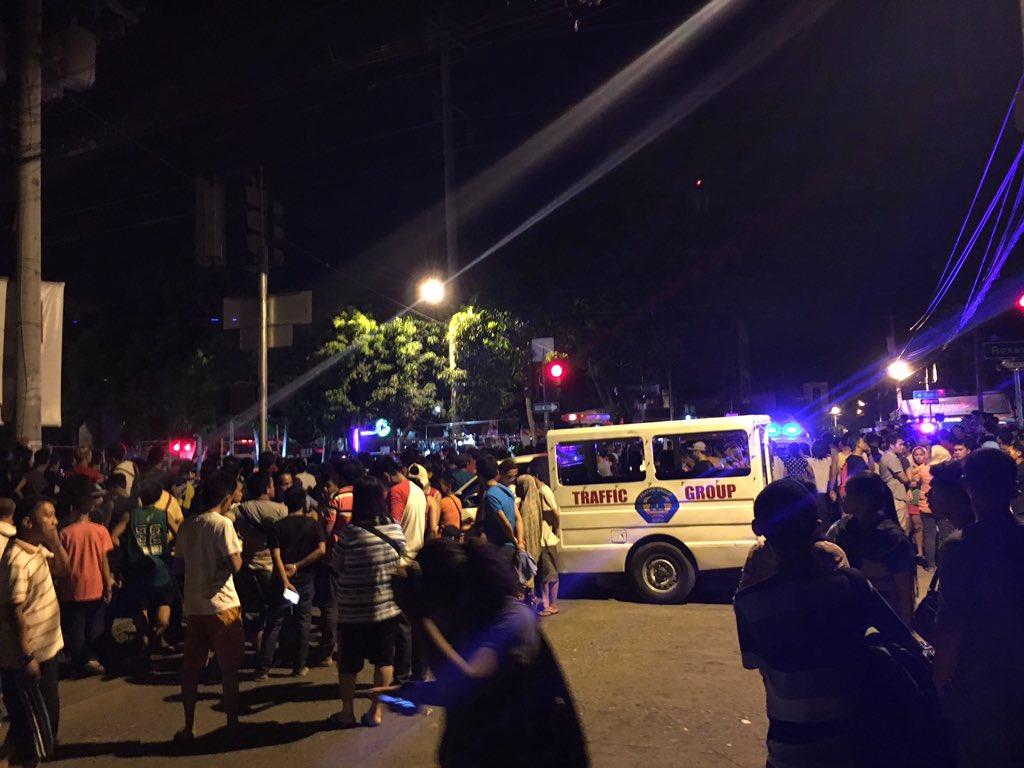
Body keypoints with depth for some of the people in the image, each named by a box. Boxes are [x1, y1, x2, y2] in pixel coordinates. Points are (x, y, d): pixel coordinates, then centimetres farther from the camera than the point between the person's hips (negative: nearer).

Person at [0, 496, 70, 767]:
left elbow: (62, 569, 15)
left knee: (48, 712, 22)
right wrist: (26, 657, -20)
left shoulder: (37, 548, 2)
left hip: (45, 648, 9)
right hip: (27, 655, -9)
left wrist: (55, 540, -2)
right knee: (36, 718, 4)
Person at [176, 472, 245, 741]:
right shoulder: (223, 524, -13)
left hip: (193, 605, 6)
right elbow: (235, 565, -18)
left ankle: (188, 728, 19)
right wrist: (238, 548, 0)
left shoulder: (187, 525, 6)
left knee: (191, 669, 13)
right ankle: (232, 724, 15)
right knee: (229, 668, 7)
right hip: (222, 605, -6)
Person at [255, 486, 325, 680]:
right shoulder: (314, 524, -2)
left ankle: (263, 669, 4)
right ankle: (300, 667, 13)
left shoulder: (277, 527, -3)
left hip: (283, 581, 0)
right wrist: (297, 566, -10)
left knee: (273, 625, 5)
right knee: (303, 623, 10)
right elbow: (321, 550, -13)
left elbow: (276, 555, -13)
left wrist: (285, 581, -18)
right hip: (305, 580, 0)